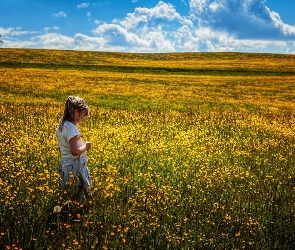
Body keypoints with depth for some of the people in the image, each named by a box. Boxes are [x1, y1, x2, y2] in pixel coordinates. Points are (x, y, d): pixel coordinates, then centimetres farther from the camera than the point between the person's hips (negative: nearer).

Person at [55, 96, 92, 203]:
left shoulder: (61, 126, 9)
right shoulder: (71, 128, -21)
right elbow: (74, 151, -28)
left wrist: (81, 143, 13)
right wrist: (85, 146, -10)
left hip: (65, 165, 10)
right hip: (75, 168, -10)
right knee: (78, 198, -1)